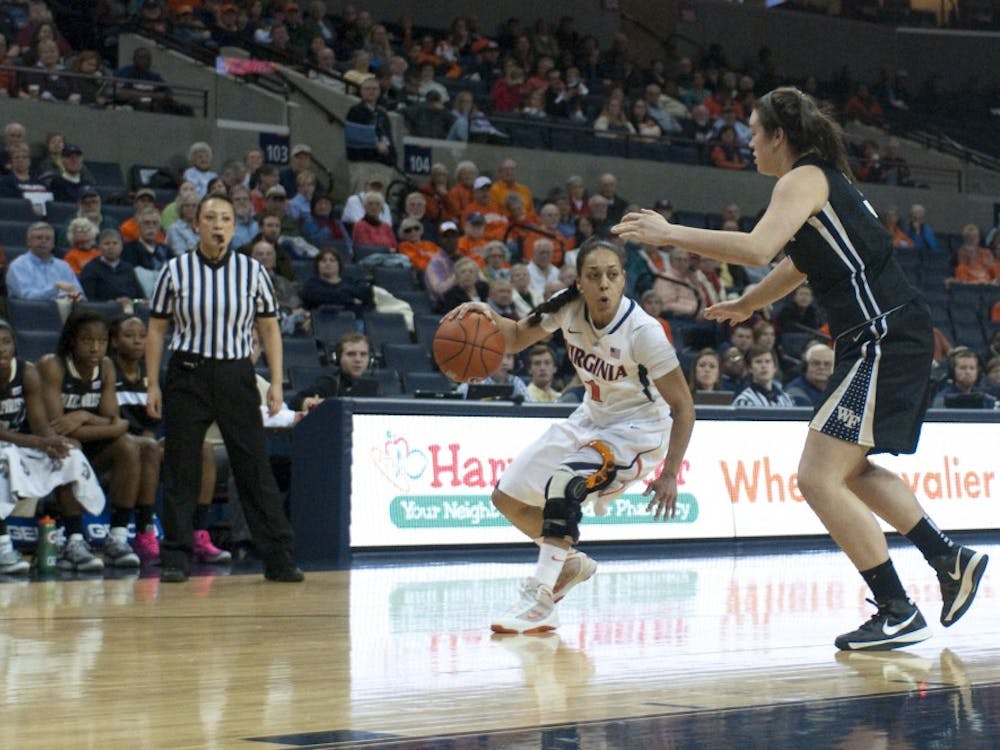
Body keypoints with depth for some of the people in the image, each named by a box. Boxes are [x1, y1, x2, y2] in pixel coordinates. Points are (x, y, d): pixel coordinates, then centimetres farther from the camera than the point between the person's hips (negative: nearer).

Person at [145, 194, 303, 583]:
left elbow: (270, 329, 7)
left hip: (236, 376, 0)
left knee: (255, 468, -1)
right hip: (186, 376, 0)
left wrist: (276, 382, -1)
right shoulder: (175, 270, 2)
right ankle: (176, 558, 11)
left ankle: (279, 558, 3)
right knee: (180, 470, 2)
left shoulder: (252, 270, 4)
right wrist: (152, 384, 1)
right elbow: (156, 329, 7)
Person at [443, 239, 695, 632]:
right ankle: (571, 563, 30)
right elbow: (517, 338, 2)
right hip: (592, 418, 7)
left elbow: (683, 406, -21)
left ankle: (540, 604, -24)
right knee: (508, 497, 6)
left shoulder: (643, 332, -28)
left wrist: (670, 474, -23)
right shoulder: (568, 306, -14)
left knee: (563, 483, -32)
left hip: (638, 429, -7)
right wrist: (488, 317, -21)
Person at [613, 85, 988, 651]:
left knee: (819, 477, -11)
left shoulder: (805, 179, -10)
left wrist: (670, 233, -20)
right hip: (885, 339, 10)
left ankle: (898, 615, -9)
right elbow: (801, 262, 35)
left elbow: (757, 248, -27)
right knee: (848, 470, 23)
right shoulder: (822, 180, 19)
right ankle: (951, 561, 26)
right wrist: (746, 305, 49)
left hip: (886, 339, -10)